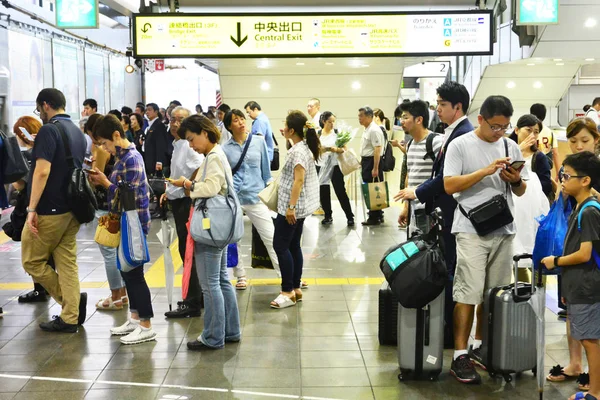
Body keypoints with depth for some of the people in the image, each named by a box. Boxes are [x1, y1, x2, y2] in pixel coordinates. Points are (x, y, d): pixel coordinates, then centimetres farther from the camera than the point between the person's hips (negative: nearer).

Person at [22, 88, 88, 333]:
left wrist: (32, 208, -21)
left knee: (32, 260, 6)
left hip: (49, 209, -8)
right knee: (67, 263, 8)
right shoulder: (78, 132, 12)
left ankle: (70, 301, 6)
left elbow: (42, 171, -21)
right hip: (72, 209, 8)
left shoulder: (48, 130, -13)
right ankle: (70, 318, 7)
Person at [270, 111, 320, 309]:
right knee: (294, 246, 13)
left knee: (280, 246, -5)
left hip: (292, 207, -10)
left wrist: (291, 206, -24)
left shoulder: (298, 151, -18)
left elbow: (298, 180, -24)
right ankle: (296, 288, 17)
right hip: (300, 207, 10)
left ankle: (288, 292, -2)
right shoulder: (304, 147, 13)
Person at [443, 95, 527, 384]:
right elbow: (449, 186, -12)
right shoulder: (460, 145, -3)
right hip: (472, 230, -5)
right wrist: (486, 171, -18)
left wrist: (516, 180, -7)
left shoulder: (511, 147, 11)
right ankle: (460, 356, -3)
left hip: (503, 230, 5)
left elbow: (521, 192, 16)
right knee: (468, 294, -7)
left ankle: (481, 346, 24)